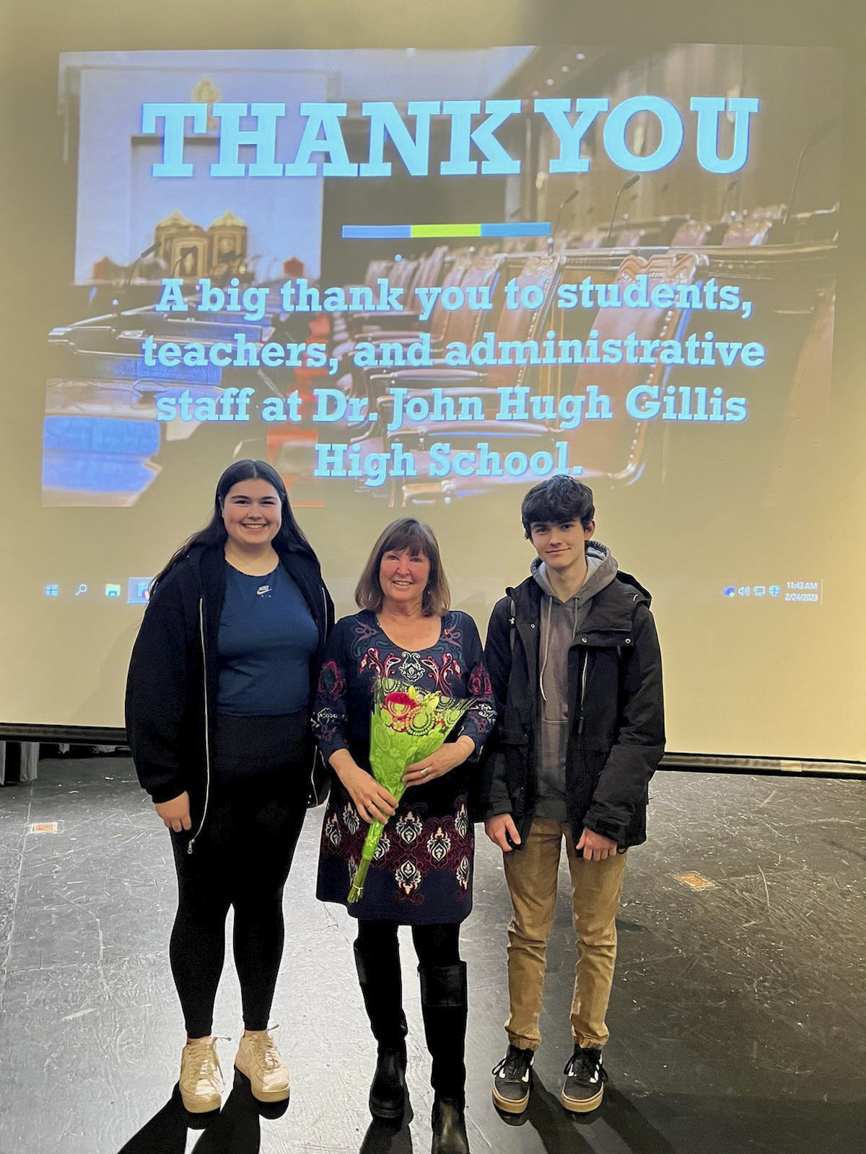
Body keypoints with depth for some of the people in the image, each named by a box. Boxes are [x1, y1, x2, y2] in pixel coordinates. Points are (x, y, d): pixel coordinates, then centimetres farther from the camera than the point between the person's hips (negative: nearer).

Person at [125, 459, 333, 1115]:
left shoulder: (304, 579, 4)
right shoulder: (191, 581, -8)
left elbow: (326, 672, 8)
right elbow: (155, 684, -10)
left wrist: (324, 764, 5)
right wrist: (165, 782, -13)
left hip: (284, 773, 3)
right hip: (211, 775, -3)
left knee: (263, 899, 16)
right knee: (204, 903, 11)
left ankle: (258, 1038, 34)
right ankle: (199, 1046, 32)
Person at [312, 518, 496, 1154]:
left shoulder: (460, 629, 6)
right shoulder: (350, 633, 3)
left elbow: (486, 703, 6)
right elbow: (326, 714, 0)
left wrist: (456, 751, -12)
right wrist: (354, 778, -14)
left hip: (439, 808, 0)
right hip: (367, 803, 1)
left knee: (440, 947, 1)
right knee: (376, 935, 14)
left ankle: (450, 1101, 15)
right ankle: (390, 1055, 38)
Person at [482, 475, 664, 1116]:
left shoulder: (628, 611, -7)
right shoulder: (512, 612, 2)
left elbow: (644, 726, -8)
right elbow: (493, 714, 4)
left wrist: (607, 815, -14)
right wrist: (497, 801, -5)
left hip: (600, 805, -1)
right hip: (529, 803, 2)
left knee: (597, 934, 14)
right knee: (527, 932, 13)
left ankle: (589, 1049, 36)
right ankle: (521, 1047, 33)